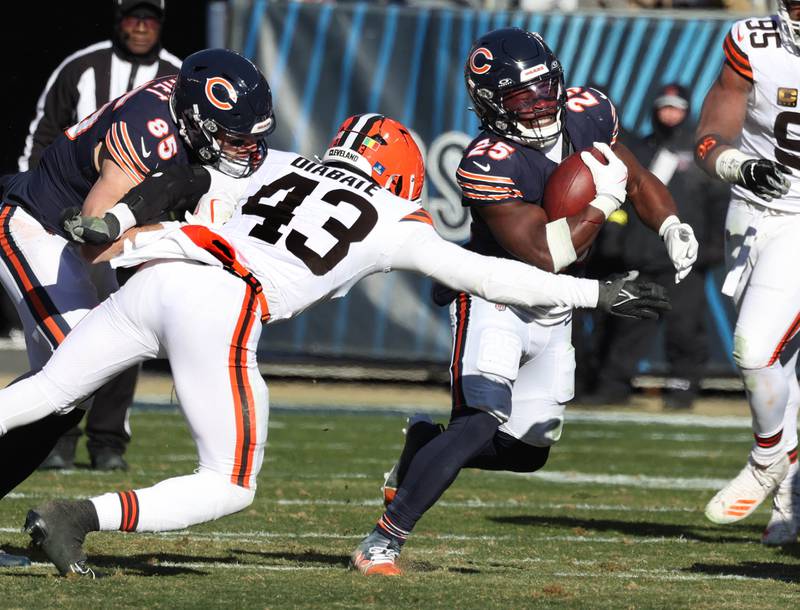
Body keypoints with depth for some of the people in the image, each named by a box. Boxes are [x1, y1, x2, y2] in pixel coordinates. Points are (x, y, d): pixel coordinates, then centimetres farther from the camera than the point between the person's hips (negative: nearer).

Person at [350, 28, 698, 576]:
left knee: (527, 452, 9)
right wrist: (602, 200, -27)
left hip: (552, 317, 8)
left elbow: (639, 180, 9)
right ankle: (384, 540, -20)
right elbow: (543, 253, -31)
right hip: (495, 303, -7)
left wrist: (672, 227, -8)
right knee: (482, 426, -24)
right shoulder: (491, 165, -27)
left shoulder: (586, 116, -7)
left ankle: (423, 449, 31)